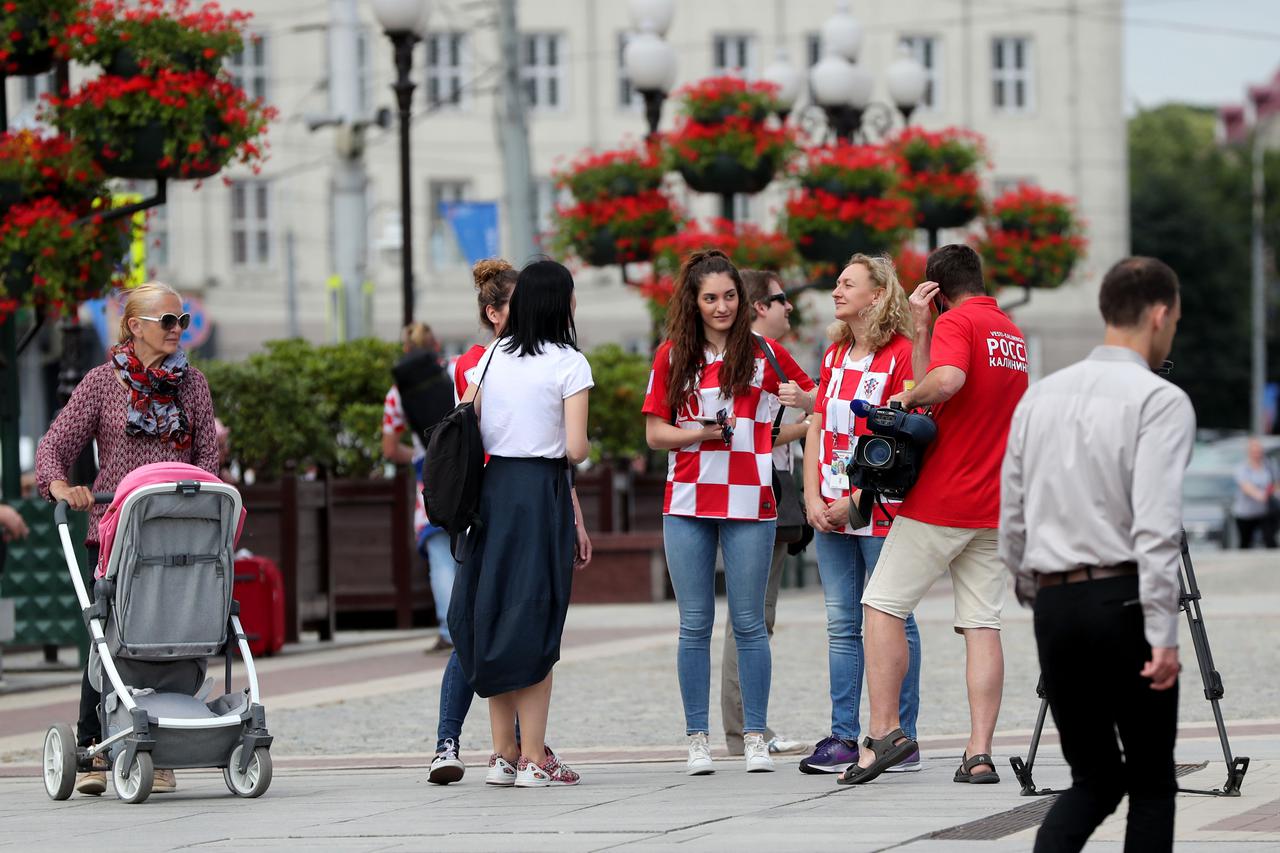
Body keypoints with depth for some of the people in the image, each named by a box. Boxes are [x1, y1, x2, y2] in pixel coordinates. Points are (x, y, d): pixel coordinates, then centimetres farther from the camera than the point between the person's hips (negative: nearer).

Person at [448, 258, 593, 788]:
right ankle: (533, 759, -1)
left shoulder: (494, 356, 8)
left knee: (494, 614, 11)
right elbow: (575, 449, -12)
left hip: (493, 487, 5)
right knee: (536, 625, -1)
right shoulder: (569, 364, -7)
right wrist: (577, 449, 10)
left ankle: (503, 752, 15)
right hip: (543, 492, -5)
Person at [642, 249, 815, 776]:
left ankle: (755, 737, 5)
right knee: (694, 625, 2)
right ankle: (697, 738, 6)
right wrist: (702, 432, -8)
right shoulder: (672, 357, 7)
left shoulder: (764, 354, 4)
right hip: (688, 504, 1)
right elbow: (655, 434, 5)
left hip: (749, 503, -1)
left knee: (749, 623, -1)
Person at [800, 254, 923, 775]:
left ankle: (901, 740, 0)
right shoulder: (835, 355, 15)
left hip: (879, 511, -7)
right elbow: (818, 428, 15)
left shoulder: (900, 354, -8)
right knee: (842, 625, 8)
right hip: (831, 513, 7)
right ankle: (843, 737, 11)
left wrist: (856, 500, -13)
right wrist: (813, 498, 3)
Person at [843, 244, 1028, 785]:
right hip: (995, 507, 7)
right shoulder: (1013, 334, 18)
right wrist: (919, 328, 12)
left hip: (940, 500, -7)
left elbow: (947, 380, -30)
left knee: (883, 606, 1)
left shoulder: (957, 323, -9)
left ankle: (885, 731, -7)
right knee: (982, 624, 3)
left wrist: (908, 396, -12)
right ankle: (980, 754, -4)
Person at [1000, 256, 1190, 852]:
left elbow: (1011, 519, 14)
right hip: (1123, 599, -5)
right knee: (1152, 779, 9)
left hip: (1053, 603, 5)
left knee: (1093, 775, 13)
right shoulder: (1161, 401, -8)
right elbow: (1155, 525, -18)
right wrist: (1162, 634, -18)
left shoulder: (1039, 397, 11)